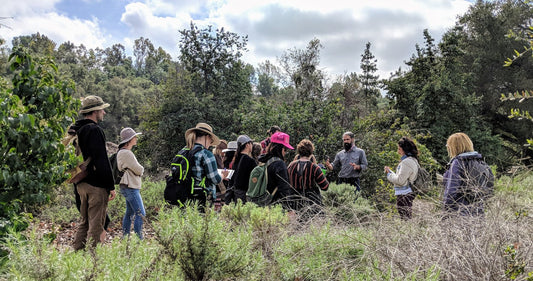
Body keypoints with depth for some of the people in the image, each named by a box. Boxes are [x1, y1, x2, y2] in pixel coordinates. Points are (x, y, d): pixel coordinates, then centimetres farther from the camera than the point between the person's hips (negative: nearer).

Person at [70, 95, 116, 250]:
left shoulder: (76, 130, 14)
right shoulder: (94, 130, -16)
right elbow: (102, 161, -19)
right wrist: (111, 186, -15)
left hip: (81, 184, 9)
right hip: (96, 185, -9)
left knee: (84, 222, 19)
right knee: (96, 226, -2)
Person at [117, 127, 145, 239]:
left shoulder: (123, 152, 15)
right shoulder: (126, 153, -18)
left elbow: (134, 169, 18)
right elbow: (139, 170, -16)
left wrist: (139, 170, 0)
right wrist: (141, 169, 4)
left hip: (129, 187, 11)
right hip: (130, 187, -11)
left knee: (130, 213, 17)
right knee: (140, 213, -9)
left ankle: (125, 236, 24)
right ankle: (138, 237, -7)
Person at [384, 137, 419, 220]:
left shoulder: (407, 162, -15)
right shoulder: (412, 160, 17)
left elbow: (400, 180, -18)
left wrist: (389, 173, -4)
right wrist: (390, 172, 11)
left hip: (404, 195, -10)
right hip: (406, 194, 10)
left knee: (405, 219, -8)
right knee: (408, 218, 11)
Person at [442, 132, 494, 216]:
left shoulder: (457, 162, -11)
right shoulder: (481, 163, 11)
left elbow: (451, 192, -15)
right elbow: (489, 191, 13)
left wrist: (447, 211, -10)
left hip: (459, 212, -7)